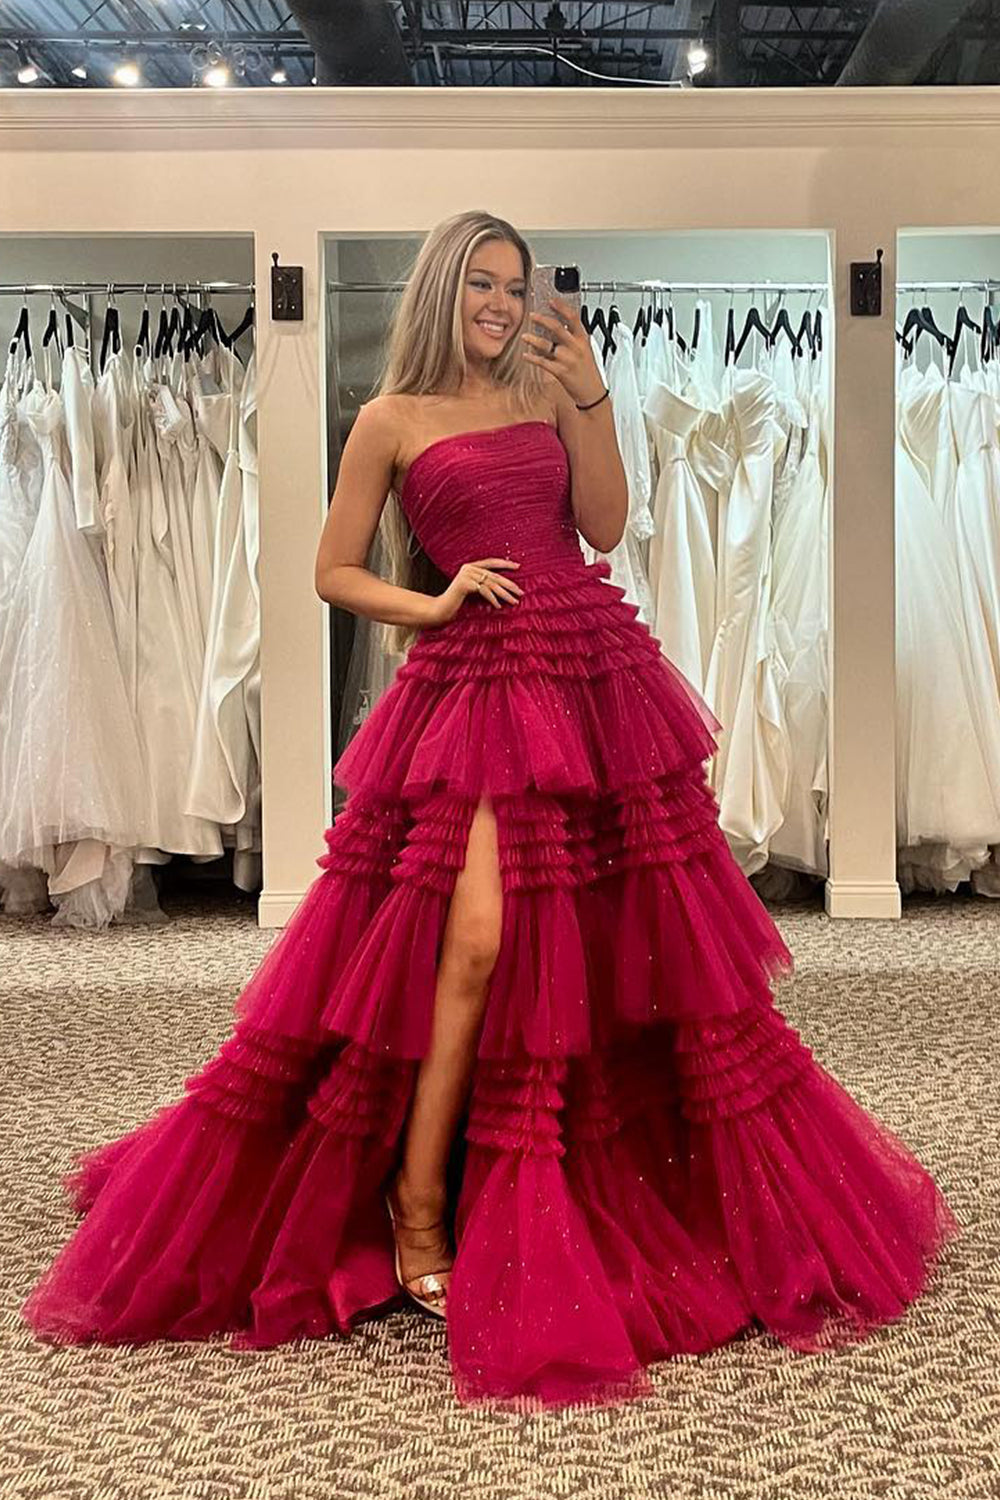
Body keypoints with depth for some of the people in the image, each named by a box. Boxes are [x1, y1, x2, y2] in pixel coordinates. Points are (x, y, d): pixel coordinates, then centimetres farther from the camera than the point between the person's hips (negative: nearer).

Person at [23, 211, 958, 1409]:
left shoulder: (544, 396, 15)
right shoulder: (393, 419, 5)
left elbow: (605, 525, 4)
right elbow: (332, 572, 6)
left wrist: (590, 396, -1)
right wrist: (433, 606, -8)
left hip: (595, 676, 4)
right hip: (476, 684, -4)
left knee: (627, 936, 9)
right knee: (478, 942, -14)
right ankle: (416, 1202, 1)